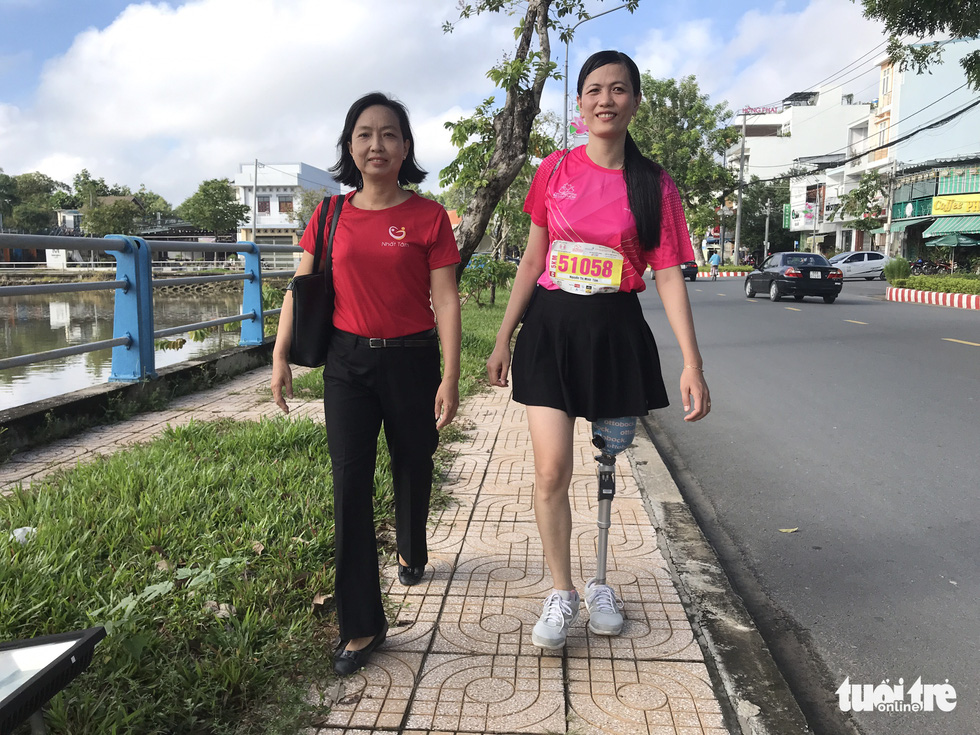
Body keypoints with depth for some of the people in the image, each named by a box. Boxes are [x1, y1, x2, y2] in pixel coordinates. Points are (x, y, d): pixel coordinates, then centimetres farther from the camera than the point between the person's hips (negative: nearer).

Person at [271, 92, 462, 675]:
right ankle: (363, 624, 4)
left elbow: (446, 300, -8)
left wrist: (450, 377, -13)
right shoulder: (331, 216, 4)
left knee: (412, 472, 15)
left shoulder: (428, 216, -4)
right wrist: (280, 356, 1)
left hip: (412, 361, -1)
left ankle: (412, 552, 48)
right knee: (351, 485, -5)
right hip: (348, 363, 2)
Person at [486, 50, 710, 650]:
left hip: (615, 331, 0)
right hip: (551, 327, 1)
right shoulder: (556, 171, 4)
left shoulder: (654, 185, 0)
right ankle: (561, 593, 13)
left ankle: (600, 584, 31)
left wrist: (692, 364, -11)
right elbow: (533, 259, 8)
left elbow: (669, 275, -3)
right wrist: (504, 338, 7)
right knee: (551, 470, -6)